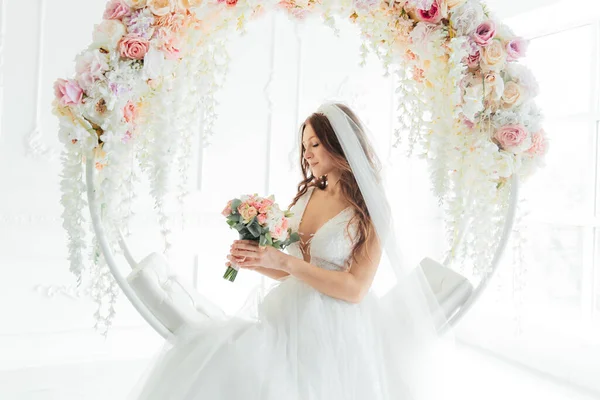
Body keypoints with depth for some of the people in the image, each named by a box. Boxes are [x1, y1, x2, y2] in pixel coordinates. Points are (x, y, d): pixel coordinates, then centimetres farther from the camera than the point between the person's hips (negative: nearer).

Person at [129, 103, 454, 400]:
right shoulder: (306, 195, 9)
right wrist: (253, 261, -7)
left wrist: (283, 261, -19)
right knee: (204, 349, -11)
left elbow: (356, 288, -15)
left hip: (331, 330, -5)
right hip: (286, 315, 6)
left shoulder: (370, 211, -7)